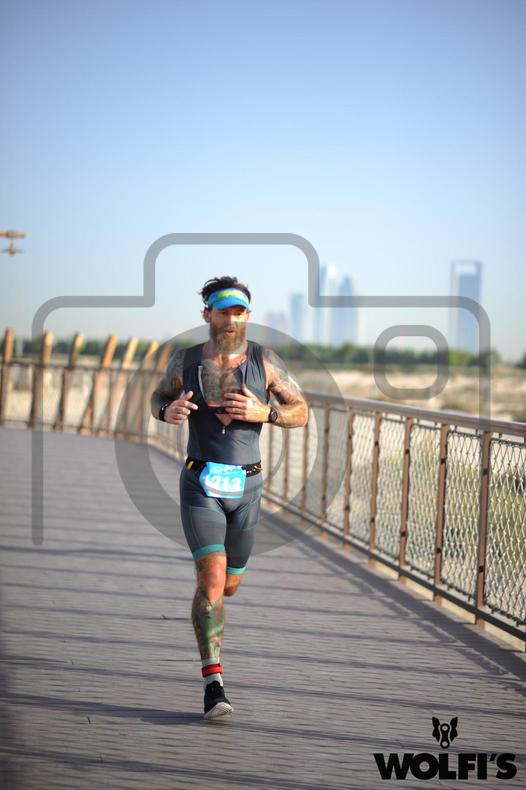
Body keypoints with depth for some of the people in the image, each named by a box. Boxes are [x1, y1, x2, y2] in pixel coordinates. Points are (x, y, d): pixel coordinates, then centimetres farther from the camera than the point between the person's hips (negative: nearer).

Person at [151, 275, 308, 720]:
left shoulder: (265, 361, -4)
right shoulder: (186, 360, -2)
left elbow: (301, 413, 1)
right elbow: (159, 397, 14)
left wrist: (262, 412, -19)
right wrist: (167, 411, -11)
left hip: (246, 487, 2)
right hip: (200, 484, -2)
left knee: (229, 584, 17)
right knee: (212, 578, -19)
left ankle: (207, 614, 56)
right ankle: (214, 683, -18)